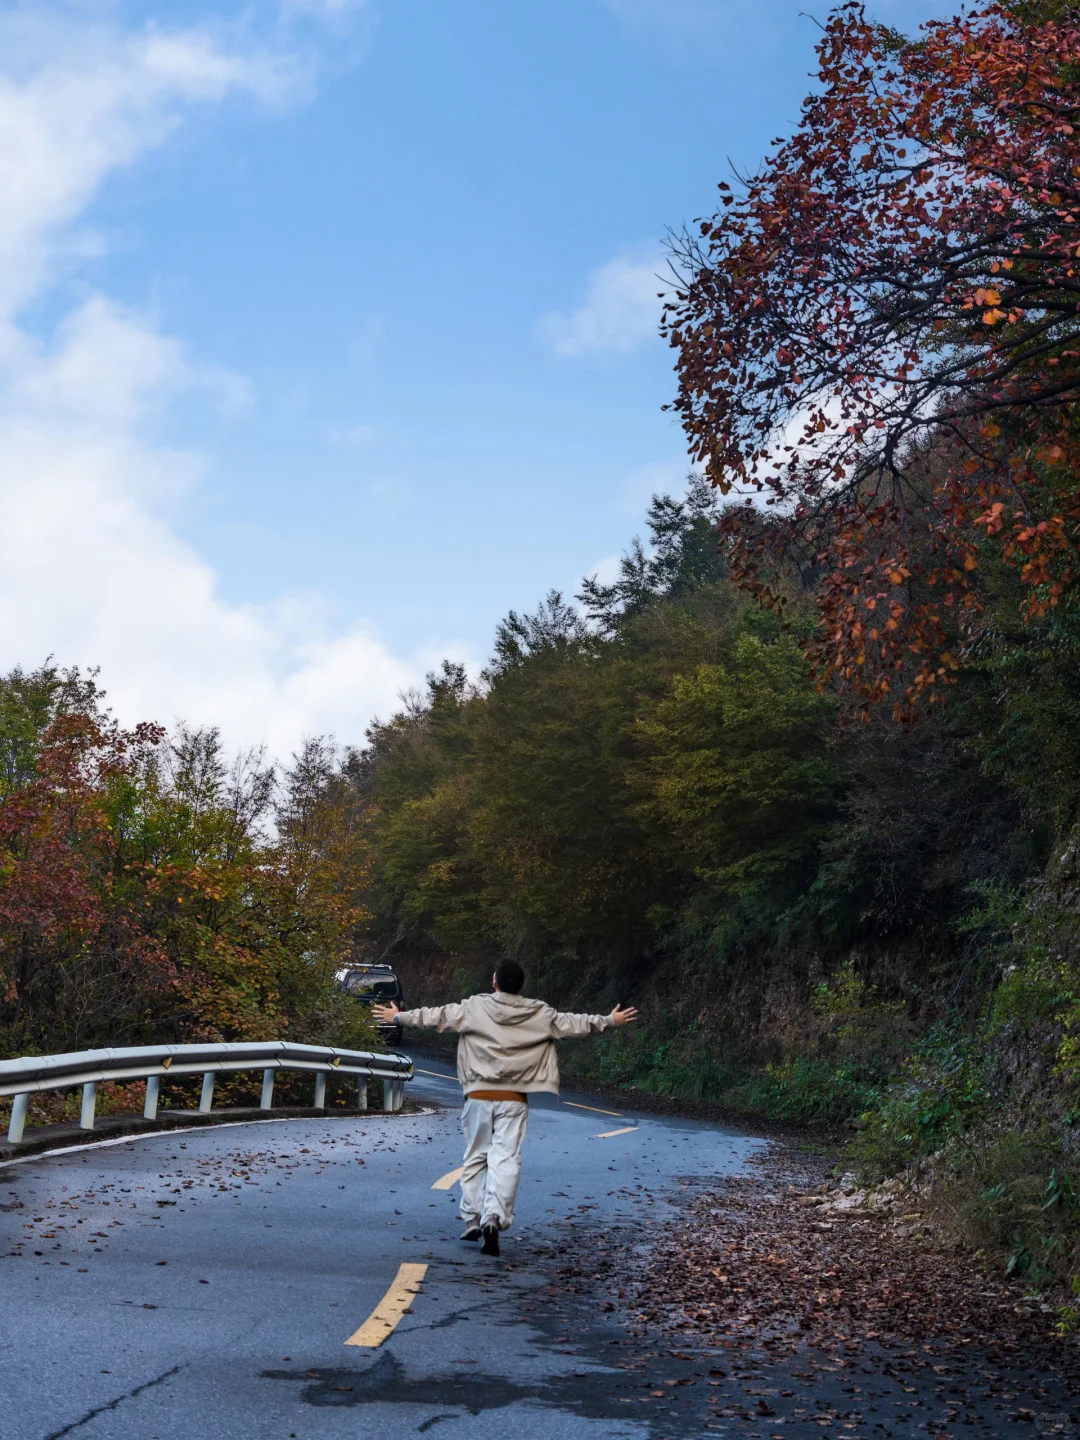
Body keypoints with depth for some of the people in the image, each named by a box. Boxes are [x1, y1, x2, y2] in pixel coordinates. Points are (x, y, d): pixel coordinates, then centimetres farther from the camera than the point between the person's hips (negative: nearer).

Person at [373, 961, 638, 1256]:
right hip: (514, 1099, 0)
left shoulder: (474, 1008, -1)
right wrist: (610, 1021, 27)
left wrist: (398, 1017, 17)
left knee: (476, 1157, 14)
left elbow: (436, 1016, 4)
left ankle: (472, 1219, 14)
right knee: (506, 1159, -4)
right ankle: (494, 1218, -20)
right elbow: (574, 1024, 12)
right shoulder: (540, 1015, 2)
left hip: (479, 1096, 0)